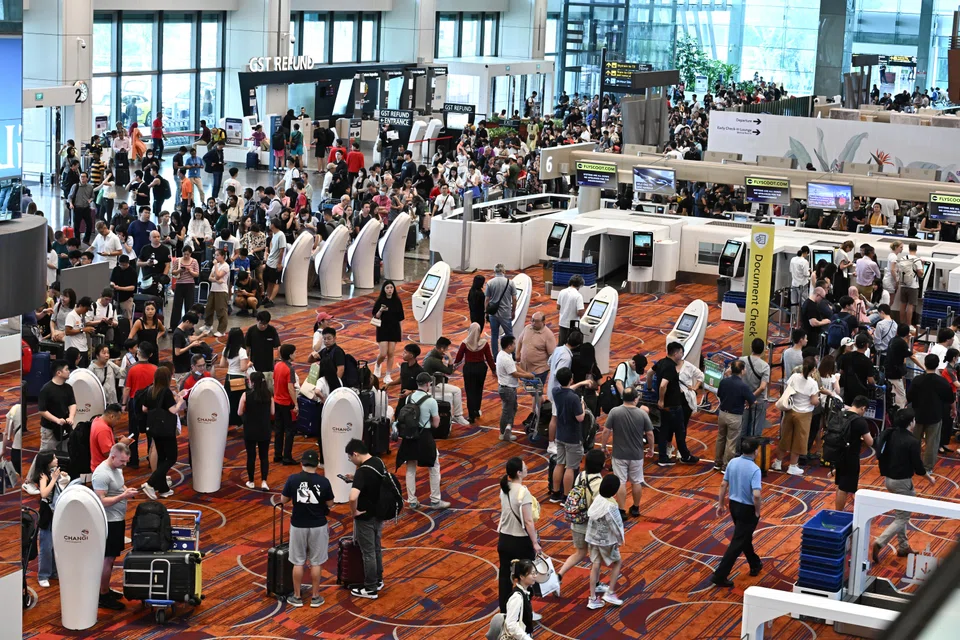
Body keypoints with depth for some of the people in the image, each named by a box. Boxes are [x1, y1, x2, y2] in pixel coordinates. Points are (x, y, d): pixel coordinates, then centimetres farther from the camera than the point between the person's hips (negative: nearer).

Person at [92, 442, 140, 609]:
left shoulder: (117, 468, 6)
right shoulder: (102, 474, -23)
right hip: (109, 522, -9)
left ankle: (106, 589, 27)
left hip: (118, 520, 9)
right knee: (107, 558, -3)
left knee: (111, 557, 17)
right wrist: (123, 496, -26)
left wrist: (127, 490, 2)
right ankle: (103, 596, 5)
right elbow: (102, 501, -25)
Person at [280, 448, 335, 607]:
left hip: (298, 526, 0)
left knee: (298, 562, 10)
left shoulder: (293, 479, -10)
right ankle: (315, 597, 15)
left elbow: (283, 500, 0)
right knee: (316, 562, 9)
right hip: (318, 526, 0)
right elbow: (330, 504, -1)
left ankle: (297, 597, 17)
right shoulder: (323, 481, -10)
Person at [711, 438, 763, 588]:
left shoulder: (732, 462, -4)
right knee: (737, 543, -1)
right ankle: (720, 575, -3)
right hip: (747, 509, -7)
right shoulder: (754, 469, -24)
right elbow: (756, 495, -30)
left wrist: (720, 504, 12)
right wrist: (757, 511, -13)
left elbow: (724, 485, 3)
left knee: (745, 537, 26)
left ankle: (755, 565, 44)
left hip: (733, 505, 7)